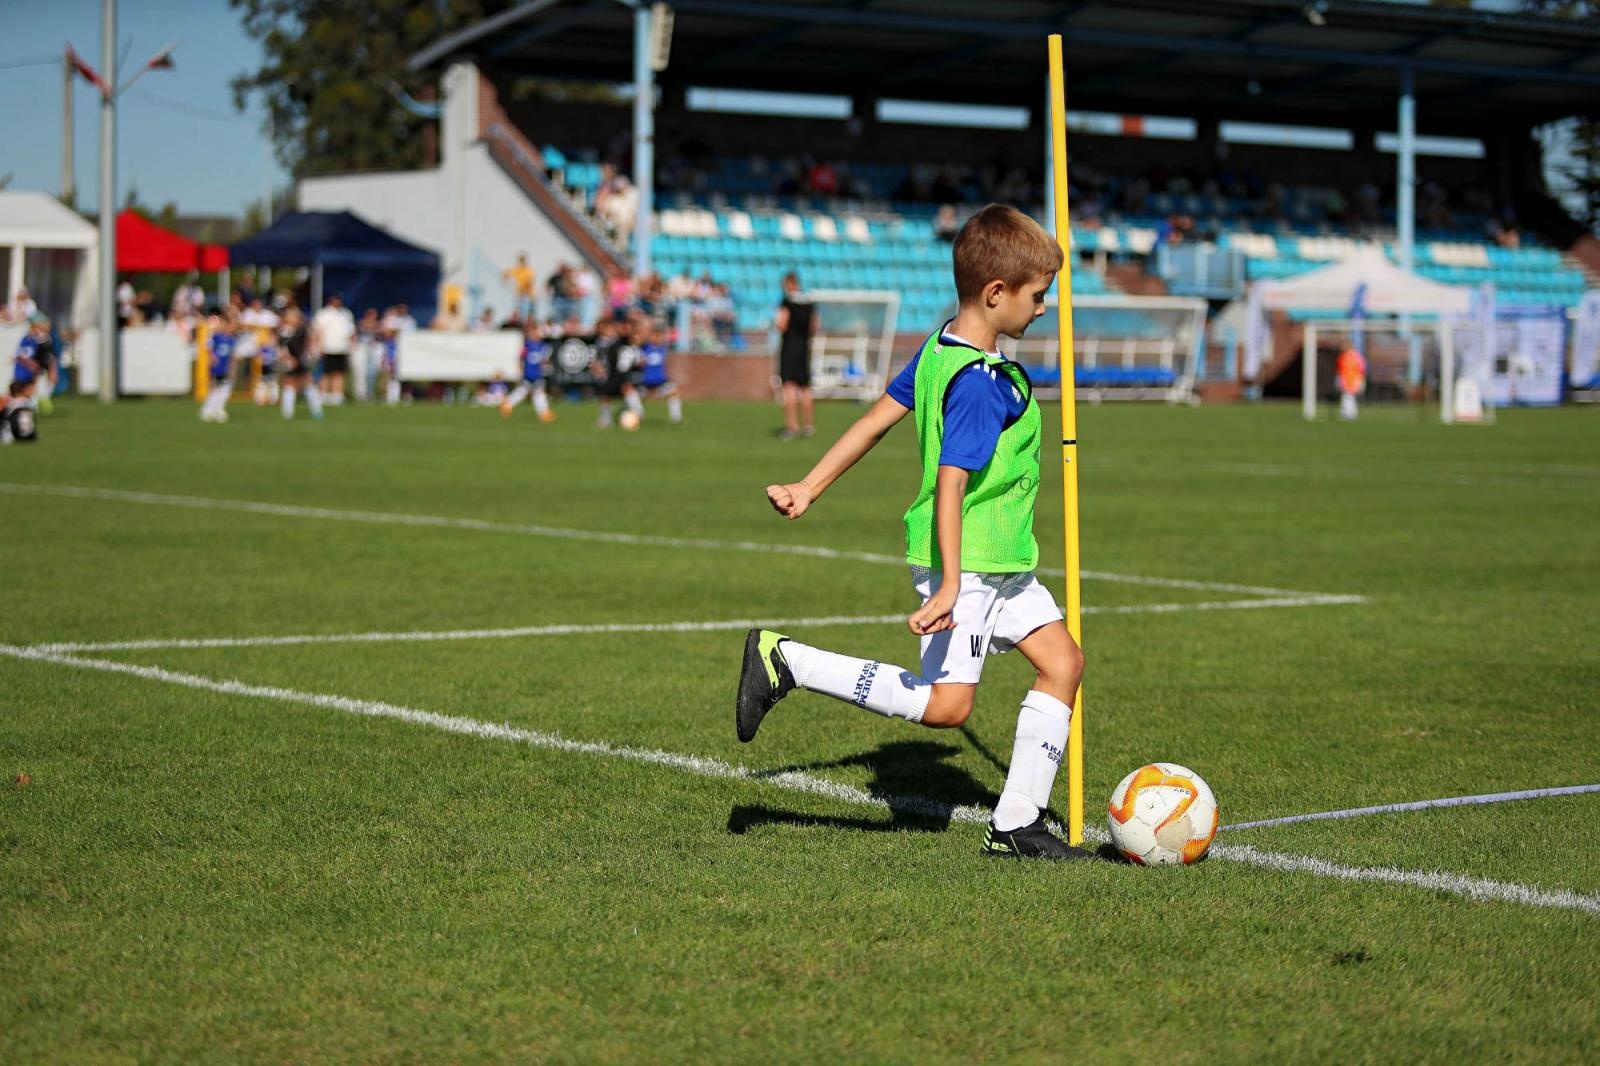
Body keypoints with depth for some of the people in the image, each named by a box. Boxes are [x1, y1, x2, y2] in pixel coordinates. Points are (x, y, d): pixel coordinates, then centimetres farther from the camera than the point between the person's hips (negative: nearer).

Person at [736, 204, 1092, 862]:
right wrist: (950, 583, -33)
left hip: (1000, 561, 10)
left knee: (1062, 661, 8)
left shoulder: (941, 347, 7)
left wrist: (810, 487, 15)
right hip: (965, 560, -10)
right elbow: (951, 483, -28)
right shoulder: (980, 383, -22)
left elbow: (877, 418, 11)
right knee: (945, 703, -9)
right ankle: (785, 661, -3)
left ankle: (1017, 825, 10)